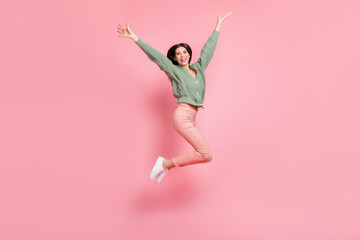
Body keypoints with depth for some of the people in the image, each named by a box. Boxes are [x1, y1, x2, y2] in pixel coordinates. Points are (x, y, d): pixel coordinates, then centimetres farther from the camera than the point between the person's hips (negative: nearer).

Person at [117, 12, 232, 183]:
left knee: (204, 155, 3)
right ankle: (166, 163, -6)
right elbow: (154, 55, 0)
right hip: (182, 115, -7)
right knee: (206, 154, -15)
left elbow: (208, 48, 24)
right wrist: (134, 37, -4)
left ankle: (166, 165, 10)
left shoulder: (198, 68, 18)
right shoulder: (174, 70, 5)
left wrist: (218, 24, 32)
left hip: (191, 119, 7)